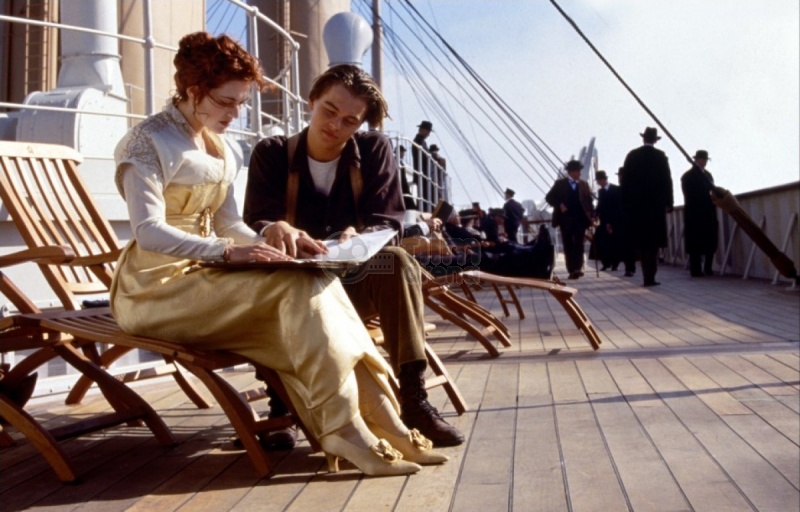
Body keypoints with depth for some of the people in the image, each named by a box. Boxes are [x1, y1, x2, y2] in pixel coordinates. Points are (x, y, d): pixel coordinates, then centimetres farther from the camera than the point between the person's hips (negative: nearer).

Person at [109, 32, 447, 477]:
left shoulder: (225, 151, 15)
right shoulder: (147, 143, -9)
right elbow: (148, 232, -21)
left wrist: (272, 248, -6)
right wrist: (227, 251, -34)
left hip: (206, 273, 7)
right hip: (157, 286, -7)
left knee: (313, 283, -21)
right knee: (298, 286, -28)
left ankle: (379, 417, -25)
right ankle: (345, 426, -28)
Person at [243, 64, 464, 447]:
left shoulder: (374, 150, 2)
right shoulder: (271, 154, 1)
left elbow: (389, 223, -4)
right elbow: (253, 223, -10)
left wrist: (356, 238, -29)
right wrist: (273, 229, -36)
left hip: (356, 280, 1)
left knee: (397, 261, -31)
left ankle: (412, 397, -33)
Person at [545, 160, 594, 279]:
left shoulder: (584, 184, 9)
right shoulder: (560, 183, 4)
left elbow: (589, 201, 8)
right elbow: (549, 197, 5)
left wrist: (592, 215, -6)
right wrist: (559, 205, -11)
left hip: (580, 218, 0)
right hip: (566, 218, 0)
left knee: (579, 244, -7)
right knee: (568, 245, 2)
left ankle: (578, 268, -8)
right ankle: (571, 270, 7)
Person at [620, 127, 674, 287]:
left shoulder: (631, 155, 3)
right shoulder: (660, 156, -2)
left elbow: (624, 180, 1)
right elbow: (667, 180, -5)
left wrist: (626, 203, 6)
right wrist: (668, 202, 0)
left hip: (635, 204, 2)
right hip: (655, 203, -2)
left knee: (641, 241, 8)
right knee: (653, 241, 2)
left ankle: (647, 275, 6)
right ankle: (650, 277, -3)